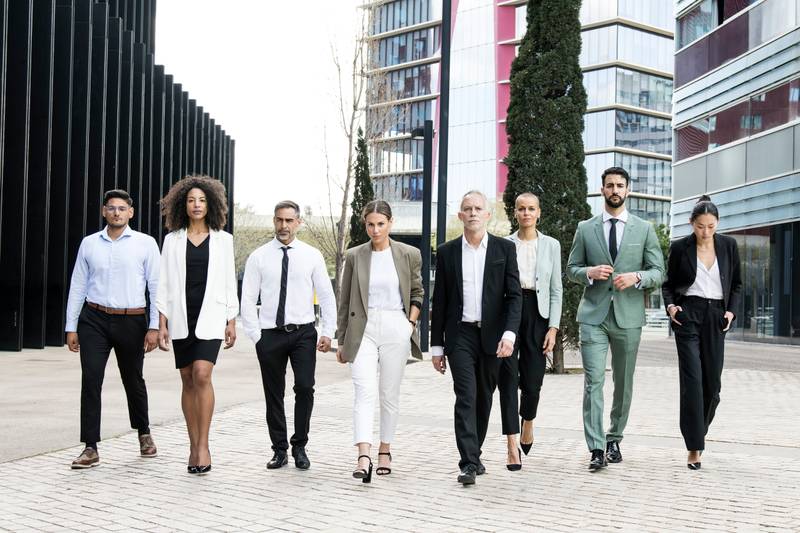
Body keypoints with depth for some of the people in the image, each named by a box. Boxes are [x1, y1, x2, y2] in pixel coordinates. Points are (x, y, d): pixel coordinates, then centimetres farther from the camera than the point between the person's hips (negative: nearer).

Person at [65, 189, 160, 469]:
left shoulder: (145, 244, 0)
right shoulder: (89, 244, 7)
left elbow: (156, 286, -2)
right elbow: (77, 286, 9)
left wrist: (154, 327, -7)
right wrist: (71, 327, 6)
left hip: (132, 321, -1)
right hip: (94, 320, 1)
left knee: (133, 381, 13)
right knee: (90, 381, -6)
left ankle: (144, 434, 36)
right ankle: (90, 448, -1)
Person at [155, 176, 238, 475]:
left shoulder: (222, 239, 6)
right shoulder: (173, 239, 7)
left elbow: (229, 282, 7)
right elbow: (165, 284, 6)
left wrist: (231, 321, 3)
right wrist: (162, 324, 1)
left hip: (210, 315, -2)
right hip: (181, 317, 2)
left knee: (202, 375, -17)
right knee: (188, 380, 6)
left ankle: (203, 445, -11)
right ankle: (194, 445, 15)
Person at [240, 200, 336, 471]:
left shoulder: (312, 255, 3)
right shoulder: (258, 256, 2)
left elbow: (327, 296, 5)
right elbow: (248, 299, 3)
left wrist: (328, 332, -1)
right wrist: (255, 335, -3)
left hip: (303, 332, 0)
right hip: (270, 334, 1)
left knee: (305, 388, -11)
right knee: (273, 395, 6)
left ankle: (300, 447, 5)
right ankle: (279, 450, 18)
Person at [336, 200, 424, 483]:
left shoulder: (409, 255, 3)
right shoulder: (354, 256, 4)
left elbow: (417, 293, 14)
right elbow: (345, 301, 9)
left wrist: (411, 323, 0)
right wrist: (341, 340, 9)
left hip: (395, 329, 0)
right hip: (363, 330, 0)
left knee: (390, 394, 9)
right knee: (364, 392, -13)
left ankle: (385, 452, 23)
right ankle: (364, 456, -21)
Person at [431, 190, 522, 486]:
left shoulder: (505, 248, 3)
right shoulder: (447, 251, 5)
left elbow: (514, 295, -2)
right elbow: (439, 302, 7)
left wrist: (509, 333, -16)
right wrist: (436, 346, 6)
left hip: (492, 335, 1)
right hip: (460, 335, -1)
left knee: (483, 399, 11)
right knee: (465, 397, -11)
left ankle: (474, 454, 28)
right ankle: (469, 464, -13)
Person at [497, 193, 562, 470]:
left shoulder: (551, 245, 8)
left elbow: (556, 291, 6)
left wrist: (553, 328, -3)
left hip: (537, 313, 1)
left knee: (533, 380, 2)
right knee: (508, 378, -6)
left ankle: (528, 422, 35)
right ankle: (512, 446, -3)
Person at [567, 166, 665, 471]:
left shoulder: (644, 229, 7)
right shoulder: (585, 229, 8)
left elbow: (658, 272, 5)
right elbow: (571, 269, 11)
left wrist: (636, 277, -15)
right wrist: (589, 272, -11)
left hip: (628, 316, 1)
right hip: (593, 315, -1)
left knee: (623, 383, 9)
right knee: (593, 380, -11)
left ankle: (614, 440, 24)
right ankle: (597, 449, -13)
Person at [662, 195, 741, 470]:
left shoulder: (729, 245, 4)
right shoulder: (679, 247, -1)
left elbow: (737, 283, 13)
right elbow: (668, 284, 9)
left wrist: (731, 311, 1)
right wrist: (670, 305, -8)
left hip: (716, 317, 3)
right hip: (688, 316, -2)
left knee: (712, 382, 4)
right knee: (692, 379, -10)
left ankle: (699, 429, 30)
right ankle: (694, 447, -8)